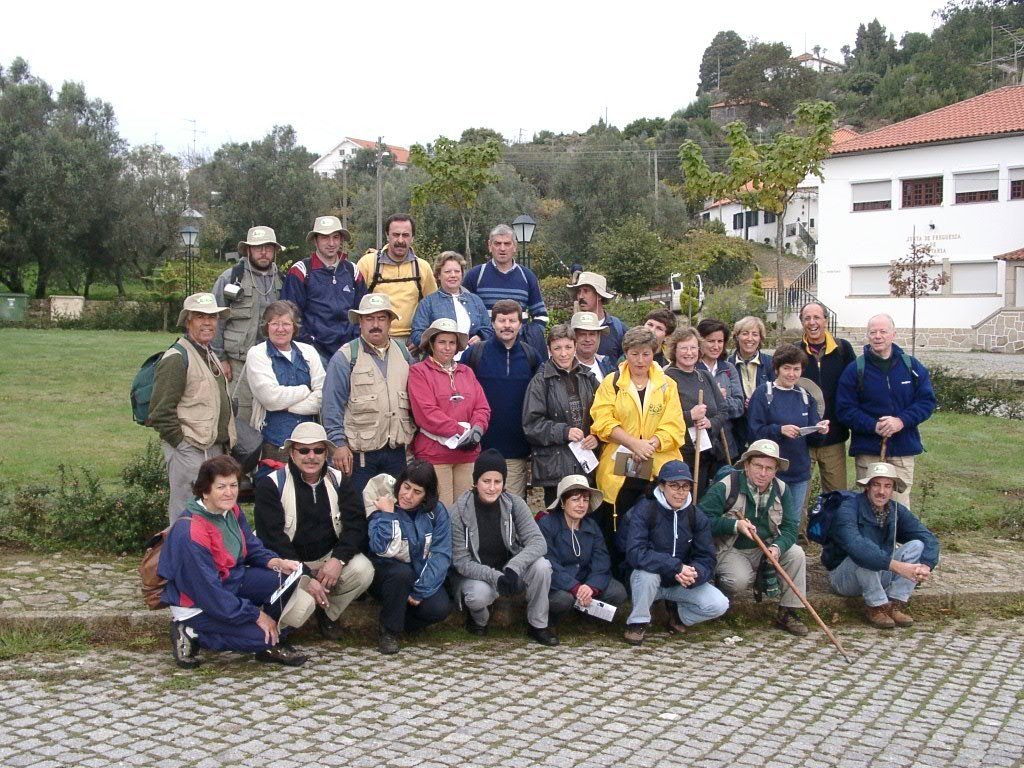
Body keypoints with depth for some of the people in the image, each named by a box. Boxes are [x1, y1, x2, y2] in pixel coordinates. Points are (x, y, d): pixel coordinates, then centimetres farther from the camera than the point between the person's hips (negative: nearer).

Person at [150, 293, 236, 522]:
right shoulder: (177, 357, -11)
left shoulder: (210, 355, 19)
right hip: (189, 451, -9)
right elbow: (161, 412, -16)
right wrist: (182, 442, -14)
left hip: (214, 449, 9)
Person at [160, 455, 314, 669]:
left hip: (232, 580, 8)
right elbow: (208, 591, -27)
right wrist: (256, 615, -22)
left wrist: (277, 562, -16)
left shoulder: (232, 511, -4)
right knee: (262, 634, -20)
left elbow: (252, 548, 7)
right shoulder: (190, 533, -29)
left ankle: (271, 646, 5)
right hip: (198, 606, -8)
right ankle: (193, 635, -3)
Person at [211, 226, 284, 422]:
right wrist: (220, 359, -4)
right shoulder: (230, 277, 1)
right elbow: (216, 320, 0)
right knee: (243, 414, -5)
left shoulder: (280, 280, 14)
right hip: (240, 362, -4)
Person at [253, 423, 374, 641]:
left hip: (329, 558, 4)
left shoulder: (338, 480, 3)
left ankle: (328, 613, 4)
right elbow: (272, 538, -16)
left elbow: (356, 525, -4)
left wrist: (338, 559, -23)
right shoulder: (271, 485, -9)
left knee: (363, 570, -26)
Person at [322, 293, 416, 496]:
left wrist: (414, 434, 13)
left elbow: (413, 399, 17)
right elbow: (333, 406, -8)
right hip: (359, 452, -5)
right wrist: (339, 443, -13)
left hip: (396, 450, 5)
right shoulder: (345, 357, -6)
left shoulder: (402, 353, 11)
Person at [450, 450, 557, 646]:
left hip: (509, 571, 2)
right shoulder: (460, 511, -16)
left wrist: (513, 568, -37)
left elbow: (538, 542, -18)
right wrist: (495, 577, -33)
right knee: (480, 594, -36)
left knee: (541, 565, -26)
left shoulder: (514, 504, -10)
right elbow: (461, 561, -16)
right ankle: (477, 618, 2)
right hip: (476, 576, -2)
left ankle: (537, 626, -5)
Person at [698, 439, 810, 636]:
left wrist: (778, 547, -25)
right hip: (732, 551, -5)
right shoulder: (726, 486, -17)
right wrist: (735, 525, -32)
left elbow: (790, 526, -5)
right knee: (739, 580, -32)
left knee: (796, 553, -19)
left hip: (766, 550, 5)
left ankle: (787, 613, -7)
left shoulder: (781, 489, -2)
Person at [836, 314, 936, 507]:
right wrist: (873, 426, -18)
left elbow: (927, 401, 3)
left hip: (903, 450, 2)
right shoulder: (855, 369, 0)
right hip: (868, 450, -1)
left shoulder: (912, 366, 6)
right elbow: (844, 409, -4)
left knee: (900, 504, 3)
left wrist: (902, 421, -14)